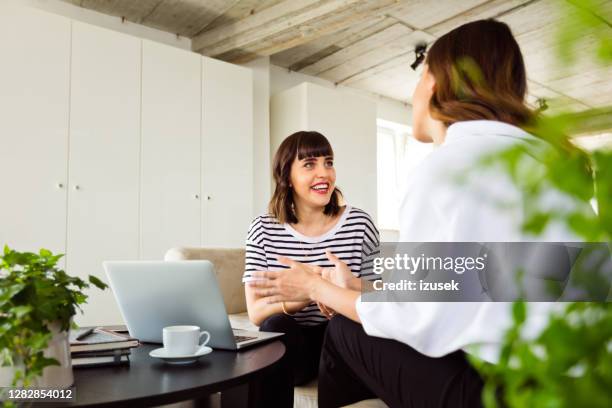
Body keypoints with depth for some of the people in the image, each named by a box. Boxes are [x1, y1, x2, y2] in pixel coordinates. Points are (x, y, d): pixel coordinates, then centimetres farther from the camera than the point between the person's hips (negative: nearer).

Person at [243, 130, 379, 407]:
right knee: (277, 327, -32)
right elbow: (256, 312, -11)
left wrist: (349, 286, -27)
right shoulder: (263, 230, -4)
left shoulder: (359, 223, -5)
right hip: (285, 344, 0)